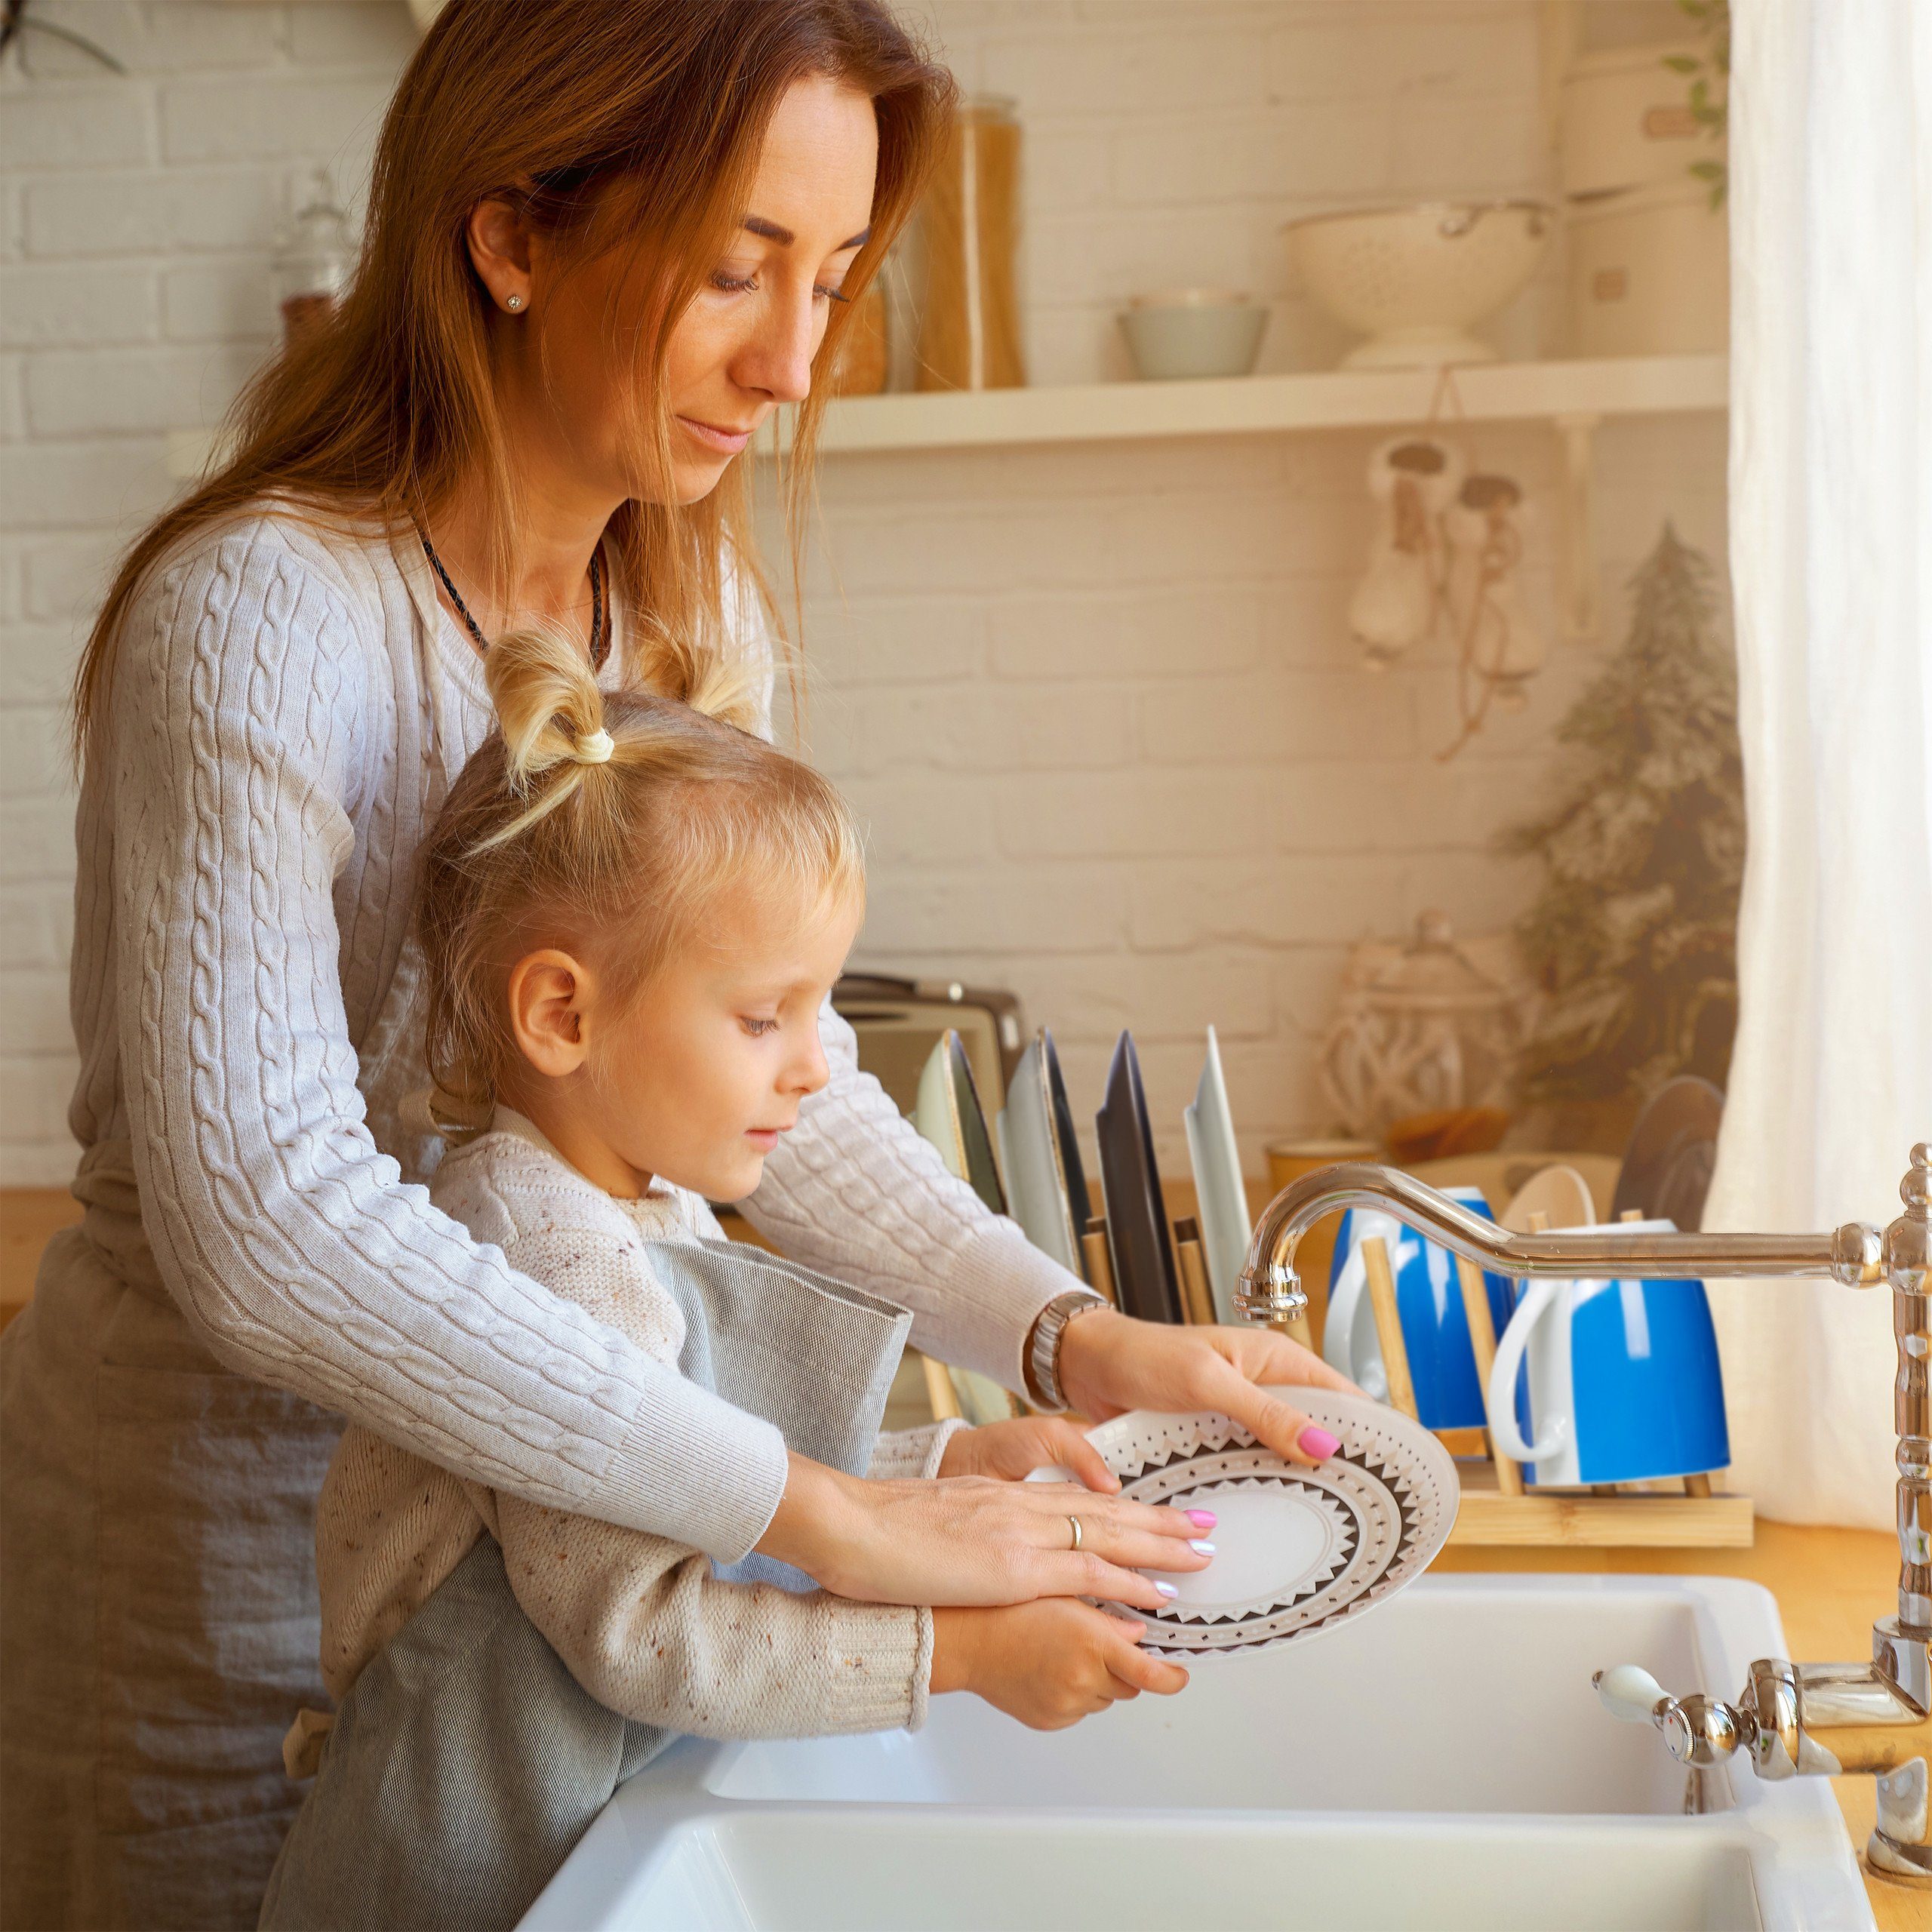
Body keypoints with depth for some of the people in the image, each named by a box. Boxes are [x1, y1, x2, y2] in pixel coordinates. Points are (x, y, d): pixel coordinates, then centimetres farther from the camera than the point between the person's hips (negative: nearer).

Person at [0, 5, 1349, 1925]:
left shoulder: (688, 604, -1)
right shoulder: (257, 616, -25)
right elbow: (265, 1221, -34)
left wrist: (1065, 1338, -12)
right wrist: (824, 1513, -35)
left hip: (511, 1482, 6)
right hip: (219, 1520, -6)